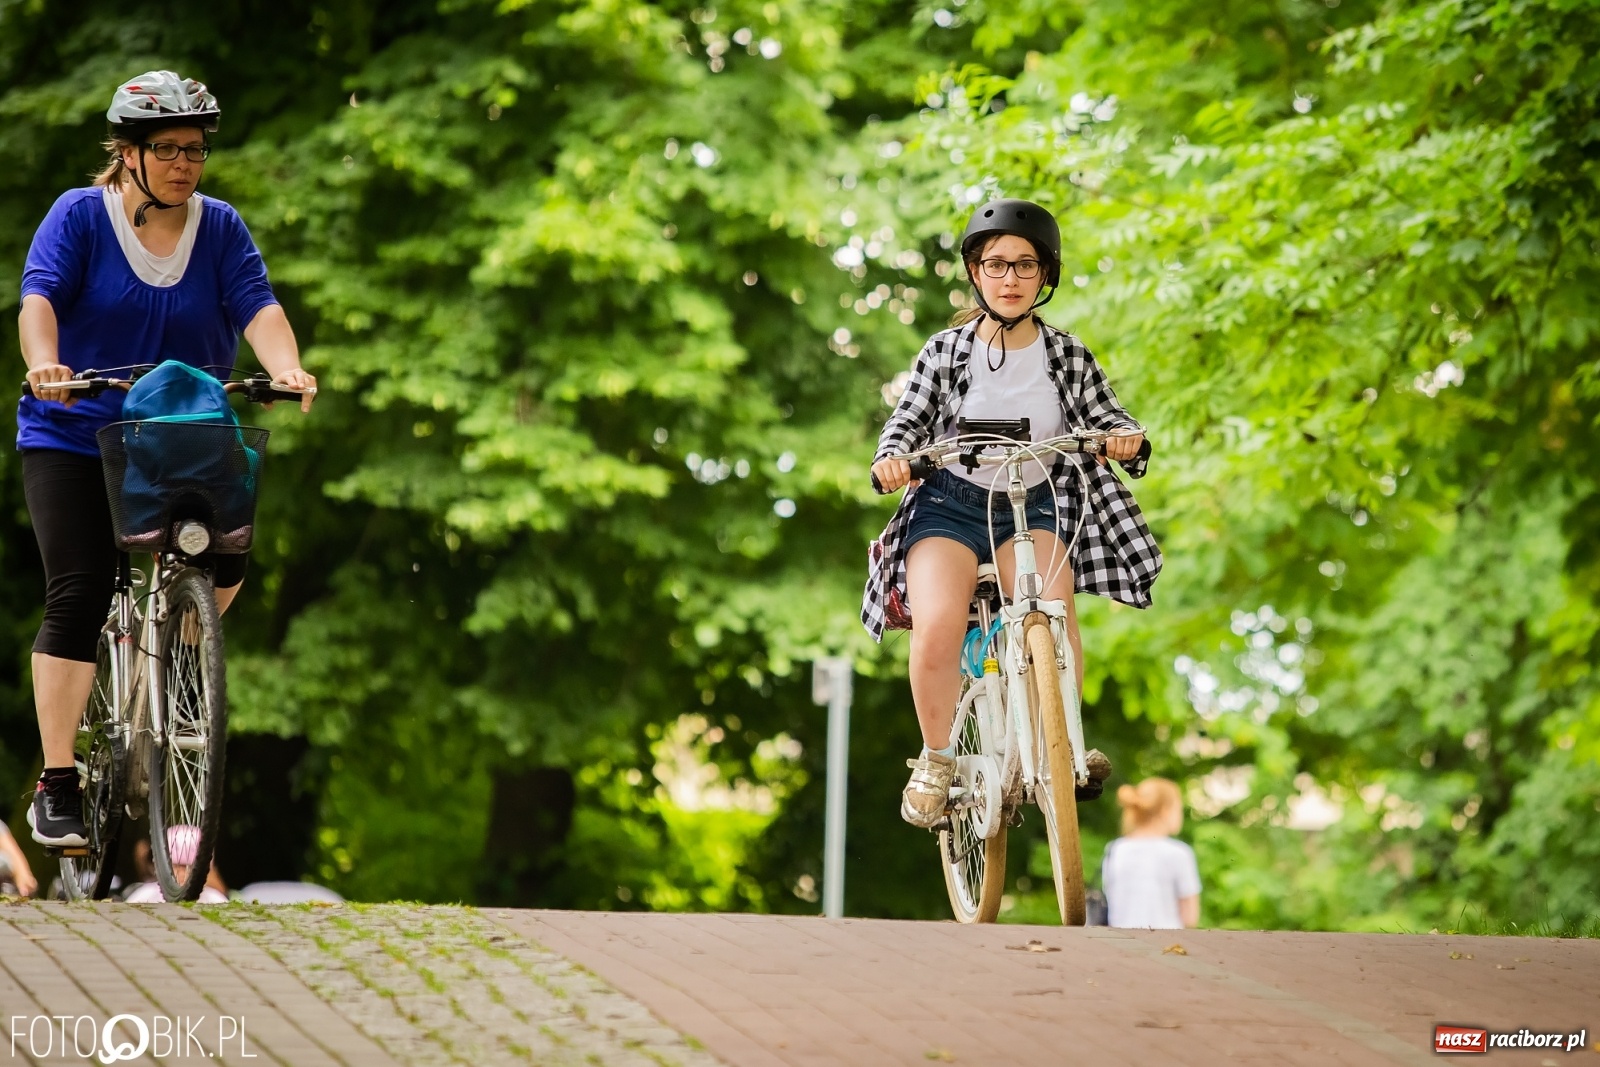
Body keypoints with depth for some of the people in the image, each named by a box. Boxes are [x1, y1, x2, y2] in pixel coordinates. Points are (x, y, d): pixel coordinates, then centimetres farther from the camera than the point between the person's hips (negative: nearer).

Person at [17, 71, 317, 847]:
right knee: (77, 598, -12)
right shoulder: (79, 216, -5)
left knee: (224, 566, -17)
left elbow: (257, 306, -11)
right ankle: (56, 787, -8)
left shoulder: (220, 229, 2)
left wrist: (286, 370, -31)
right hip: (73, 440, -3)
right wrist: (44, 365, -39)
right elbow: (40, 296, -18)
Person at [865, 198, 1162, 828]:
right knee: (937, 626, -27)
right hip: (951, 505, -1)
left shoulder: (1068, 357, 2)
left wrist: (1126, 438, -25)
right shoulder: (945, 352, 0)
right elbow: (908, 421, 0)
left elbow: (1106, 417, -2)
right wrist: (891, 458, -22)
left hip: (1035, 509, 1)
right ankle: (936, 759, -7)